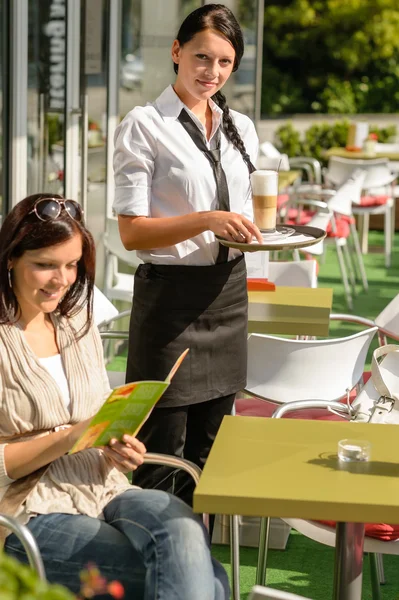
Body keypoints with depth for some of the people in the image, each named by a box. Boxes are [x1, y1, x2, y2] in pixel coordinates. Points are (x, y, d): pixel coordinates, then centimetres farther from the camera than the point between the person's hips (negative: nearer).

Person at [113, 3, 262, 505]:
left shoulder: (241, 129, 11)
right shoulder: (145, 126, -8)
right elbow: (132, 232, -12)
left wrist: (257, 231, -2)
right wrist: (207, 221, -24)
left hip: (228, 293, 6)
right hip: (171, 297, -6)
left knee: (206, 451, 15)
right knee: (161, 454, -1)